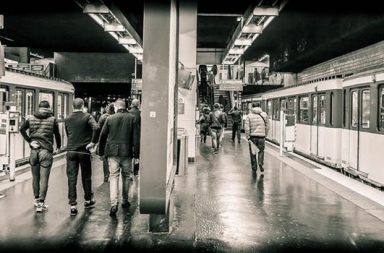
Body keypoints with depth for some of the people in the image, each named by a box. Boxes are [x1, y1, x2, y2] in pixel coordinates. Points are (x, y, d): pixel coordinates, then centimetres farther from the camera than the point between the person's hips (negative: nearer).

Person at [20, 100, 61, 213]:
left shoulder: (31, 118, 6)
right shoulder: (52, 119, -1)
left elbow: (22, 129, -4)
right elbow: (57, 134, 4)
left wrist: (29, 141, -3)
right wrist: (58, 147, 18)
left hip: (34, 150, 3)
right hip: (46, 151, -3)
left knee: (35, 177, 15)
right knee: (44, 179, -2)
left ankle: (37, 200, 28)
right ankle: (41, 203, -4)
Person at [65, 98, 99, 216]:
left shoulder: (68, 119, 7)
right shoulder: (87, 117, -7)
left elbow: (67, 134, 15)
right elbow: (96, 128, -24)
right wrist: (93, 142, -15)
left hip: (70, 151, 3)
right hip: (84, 151, -2)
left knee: (71, 178, 2)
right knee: (86, 176, 14)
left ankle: (72, 205, -1)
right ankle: (88, 200, 28)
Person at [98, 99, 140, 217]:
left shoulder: (110, 118, 2)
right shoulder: (132, 118, 1)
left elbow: (103, 136, 6)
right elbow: (136, 138, -2)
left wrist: (101, 152, 15)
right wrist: (136, 154, 1)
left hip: (112, 152, 0)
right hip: (126, 153, 0)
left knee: (113, 177, 1)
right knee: (126, 177, 15)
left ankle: (114, 203, -12)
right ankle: (125, 201, 26)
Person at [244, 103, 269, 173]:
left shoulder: (249, 116, -2)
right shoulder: (264, 114, 4)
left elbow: (246, 128, -8)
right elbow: (267, 126, 8)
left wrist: (248, 137, -4)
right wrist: (265, 135, 18)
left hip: (252, 136, -1)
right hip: (261, 136, 1)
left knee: (253, 152, 10)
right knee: (261, 151, 13)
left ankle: (254, 168, 16)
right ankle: (260, 163, -11)